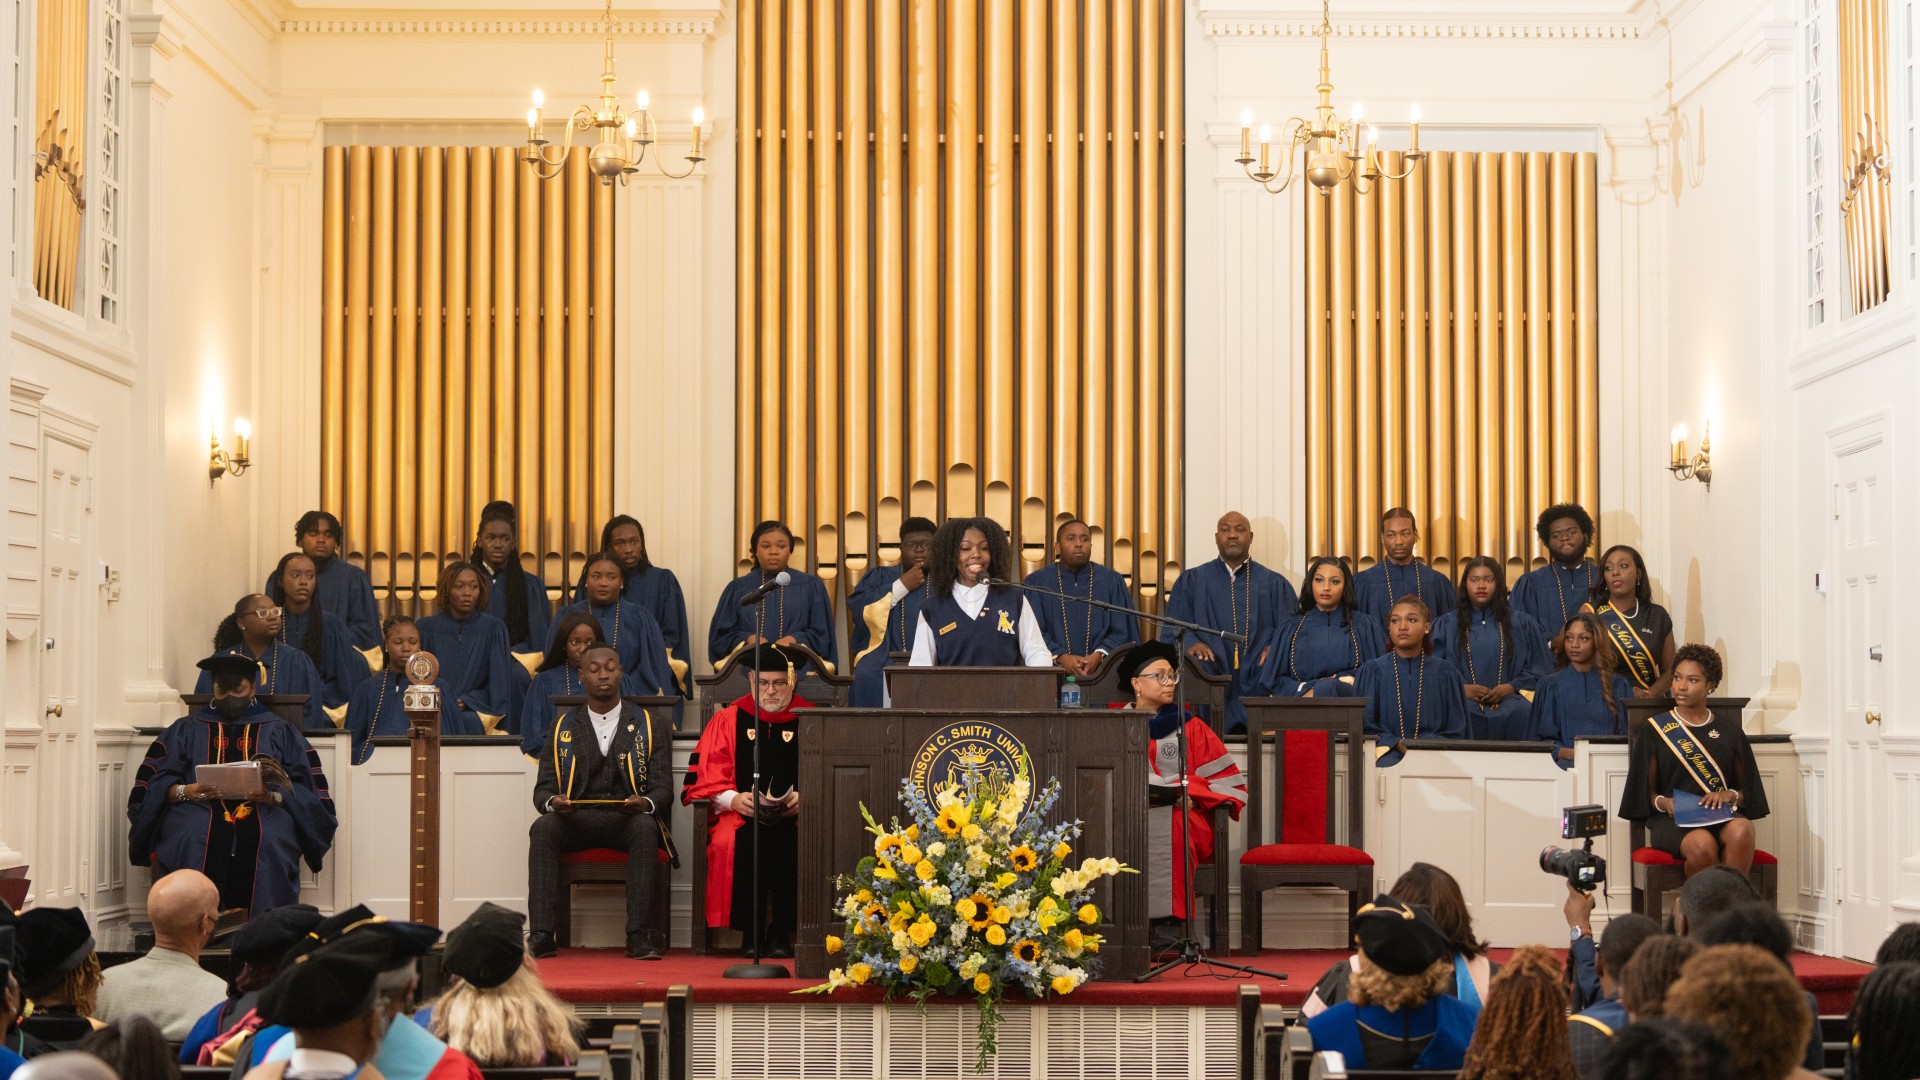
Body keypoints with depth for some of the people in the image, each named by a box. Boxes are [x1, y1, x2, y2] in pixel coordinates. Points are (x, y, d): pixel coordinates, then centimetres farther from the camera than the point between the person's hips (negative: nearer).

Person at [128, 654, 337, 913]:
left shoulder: (280, 733, 23)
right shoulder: (186, 729, 24)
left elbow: (308, 790, 11)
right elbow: (152, 783, 11)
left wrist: (275, 796, -10)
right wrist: (184, 791, -11)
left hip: (264, 812, 0)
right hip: (200, 810, 0)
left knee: (269, 844, -35)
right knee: (193, 842, -35)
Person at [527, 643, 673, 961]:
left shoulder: (651, 726, 11)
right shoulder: (563, 728, 15)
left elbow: (663, 786, 4)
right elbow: (543, 789, 10)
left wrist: (645, 803, -21)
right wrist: (553, 803, -16)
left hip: (629, 818, -1)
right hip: (576, 818, 1)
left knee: (644, 826, -36)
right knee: (542, 827, -30)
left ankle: (637, 935, -37)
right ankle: (542, 935, -35)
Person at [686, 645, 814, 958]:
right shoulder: (728, 720, 11)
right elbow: (706, 781, 4)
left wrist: (805, 798, -17)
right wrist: (734, 799, -15)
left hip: (795, 816, 0)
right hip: (741, 815, 0)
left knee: (791, 844, -33)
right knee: (743, 844, -33)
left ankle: (781, 933, -16)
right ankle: (751, 933, -16)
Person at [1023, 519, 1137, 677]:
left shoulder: (1112, 582, 12)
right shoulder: (1037, 582, 10)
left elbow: (1123, 632, 9)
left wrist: (1099, 655, -9)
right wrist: (1061, 657, -13)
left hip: (1101, 671, 1)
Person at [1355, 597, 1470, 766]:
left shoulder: (1445, 672, 10)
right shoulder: (1372, 671, 8)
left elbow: (1455, 732, 9)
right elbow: (1366, 729, 5)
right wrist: (1400, 745, -12)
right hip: (1388, 753, -1)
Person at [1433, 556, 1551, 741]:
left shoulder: (1521, 623, 19)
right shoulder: (1447, 625, 17)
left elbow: (1538, 670, 13)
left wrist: (1510, 688, -5)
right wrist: (1462, 688, -10)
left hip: (1510, 700, 1)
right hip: (1462, 700, -1)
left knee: (1520, 713, -35)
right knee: (1465, 715, -37)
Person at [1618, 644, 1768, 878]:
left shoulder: (1730, 733, 18)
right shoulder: (1655, 730, 12)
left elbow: (1747, 790, 16)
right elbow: (1645, 791, 8)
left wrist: (1730, 795, -6)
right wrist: (1664, 803, -14)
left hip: (1723, 816, 2)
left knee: (1741, 831, -36)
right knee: (1702, 844, -38)